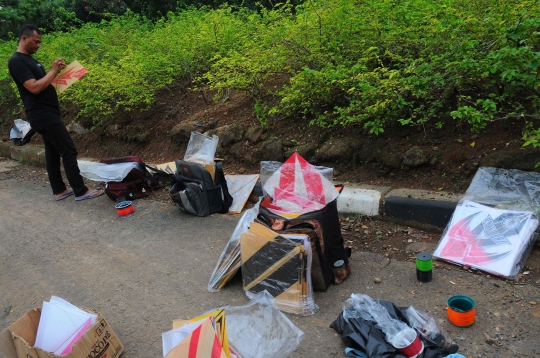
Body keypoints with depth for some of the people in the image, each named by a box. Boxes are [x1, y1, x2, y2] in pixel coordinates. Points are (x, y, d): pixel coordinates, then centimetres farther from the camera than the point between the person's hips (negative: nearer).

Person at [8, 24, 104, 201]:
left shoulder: (30, 59, 17)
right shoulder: (17, 61, -13)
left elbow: (45, 83, 20)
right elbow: (34, 87, -23)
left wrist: (57, 72, 3)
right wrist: (54, 71, -14)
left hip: (47, 113, 10)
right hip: (42, 115, -10)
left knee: (53, 151, 12)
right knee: (69, 150, -9)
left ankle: (59, 190, 19)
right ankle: (81, 191, -4)